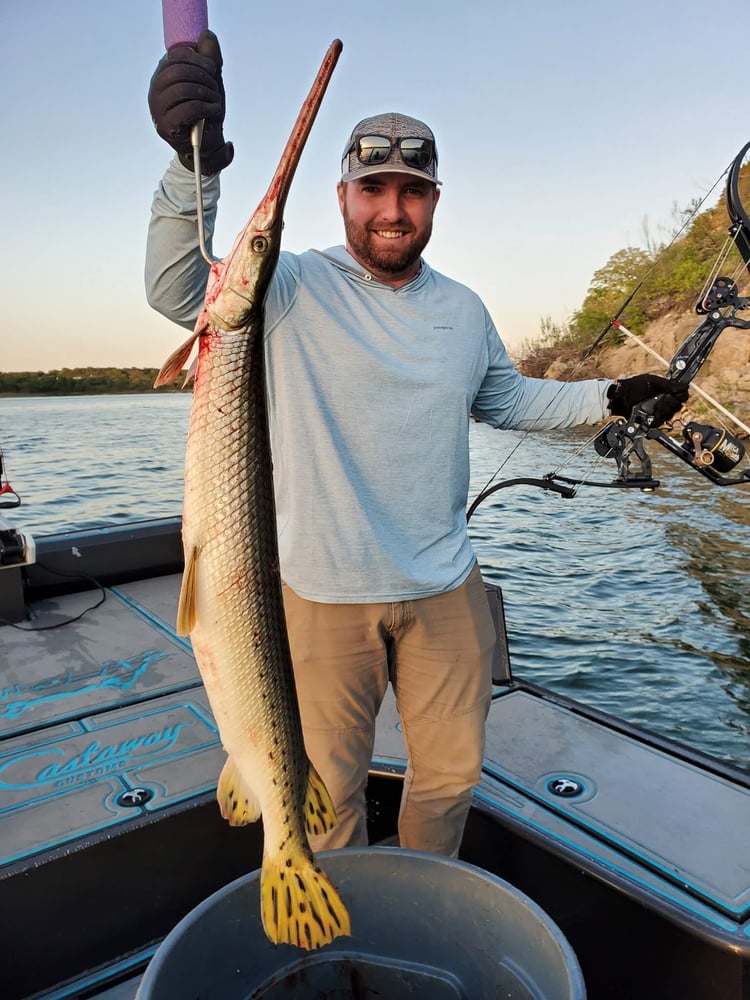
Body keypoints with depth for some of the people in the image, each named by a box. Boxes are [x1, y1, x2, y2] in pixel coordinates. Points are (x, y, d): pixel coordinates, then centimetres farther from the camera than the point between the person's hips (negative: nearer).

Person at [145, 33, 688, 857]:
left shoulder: (463, 309, 9)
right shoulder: (294, 287, -6)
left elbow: (506, 398, 21)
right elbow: (177, 291, -19)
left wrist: (610, 397, 11)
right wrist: (196, 166, -35)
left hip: (445, 588, 5)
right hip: (324, 594, -4)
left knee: (450, 771, 21)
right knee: (328, 785, 15)